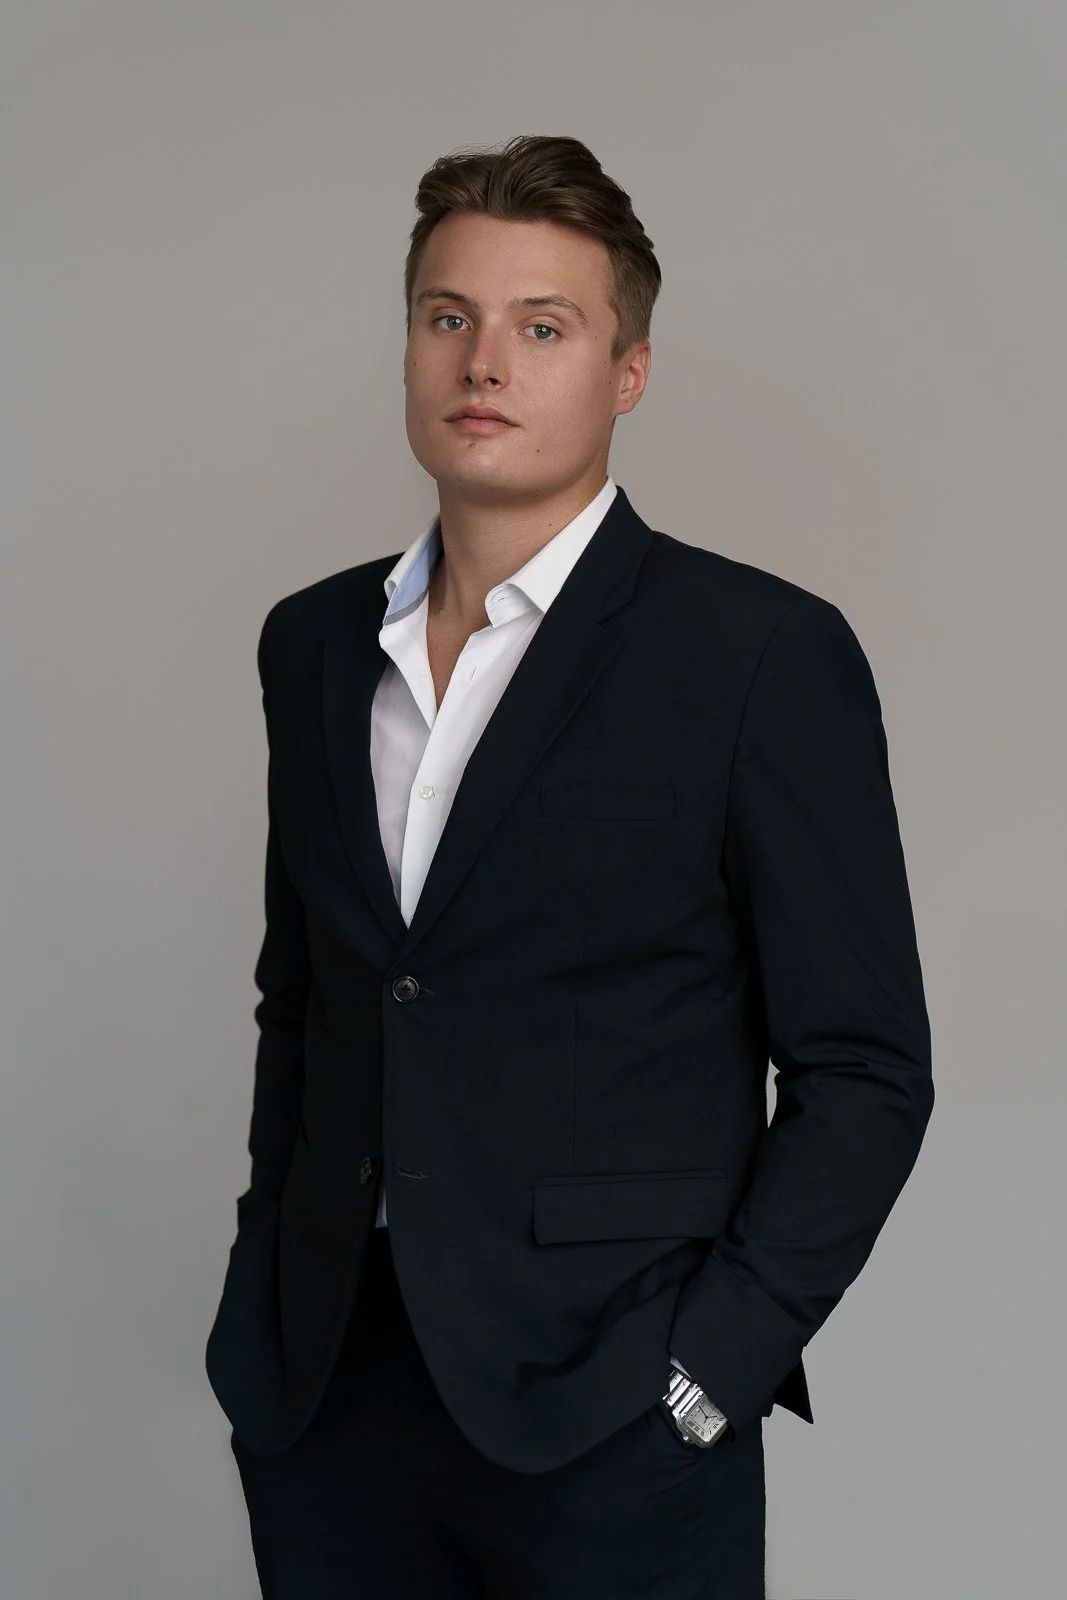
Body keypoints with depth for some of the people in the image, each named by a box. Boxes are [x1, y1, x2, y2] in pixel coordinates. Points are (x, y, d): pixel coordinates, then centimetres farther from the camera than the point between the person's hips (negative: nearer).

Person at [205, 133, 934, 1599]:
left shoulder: (766, 652, -7)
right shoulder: (313, 643, 9)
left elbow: (865, 1073, -7)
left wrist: (703, 1372, -12)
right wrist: (269, 1292, 9)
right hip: (321, 1392, 5)